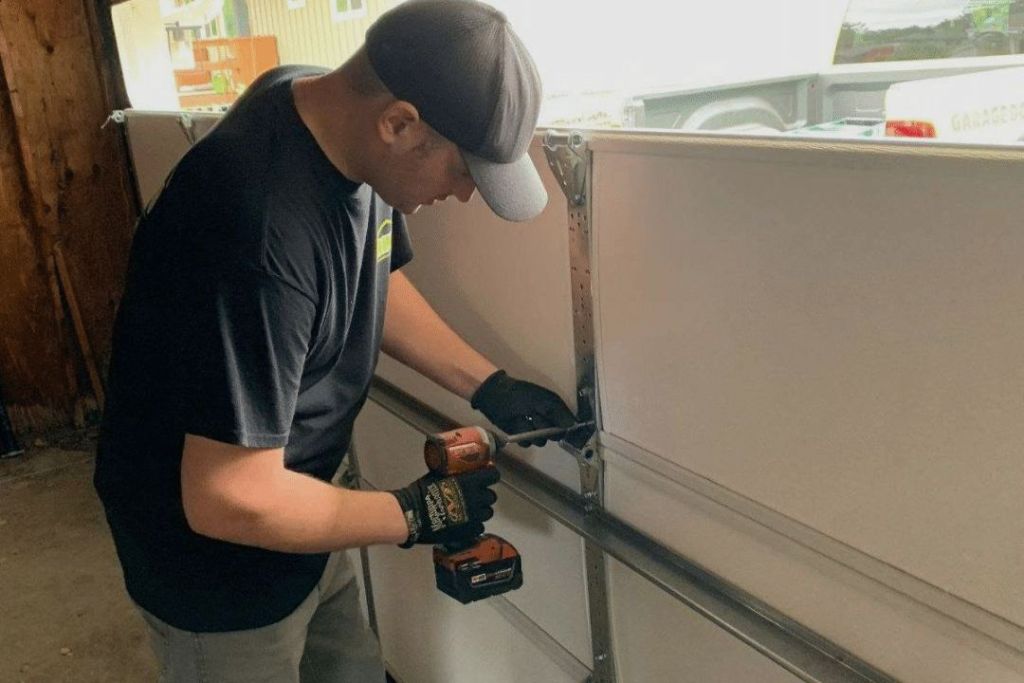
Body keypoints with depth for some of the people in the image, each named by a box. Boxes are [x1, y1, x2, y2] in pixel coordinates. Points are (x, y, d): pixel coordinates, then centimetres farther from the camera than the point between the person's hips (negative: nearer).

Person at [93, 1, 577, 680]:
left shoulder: (346, 122, -10)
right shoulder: (262, 232, -37)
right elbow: (231, 500, -32)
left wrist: (489, 386, 0)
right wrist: (414, 516, -18)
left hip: (287, 510, 7)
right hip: (215, 554, -7)